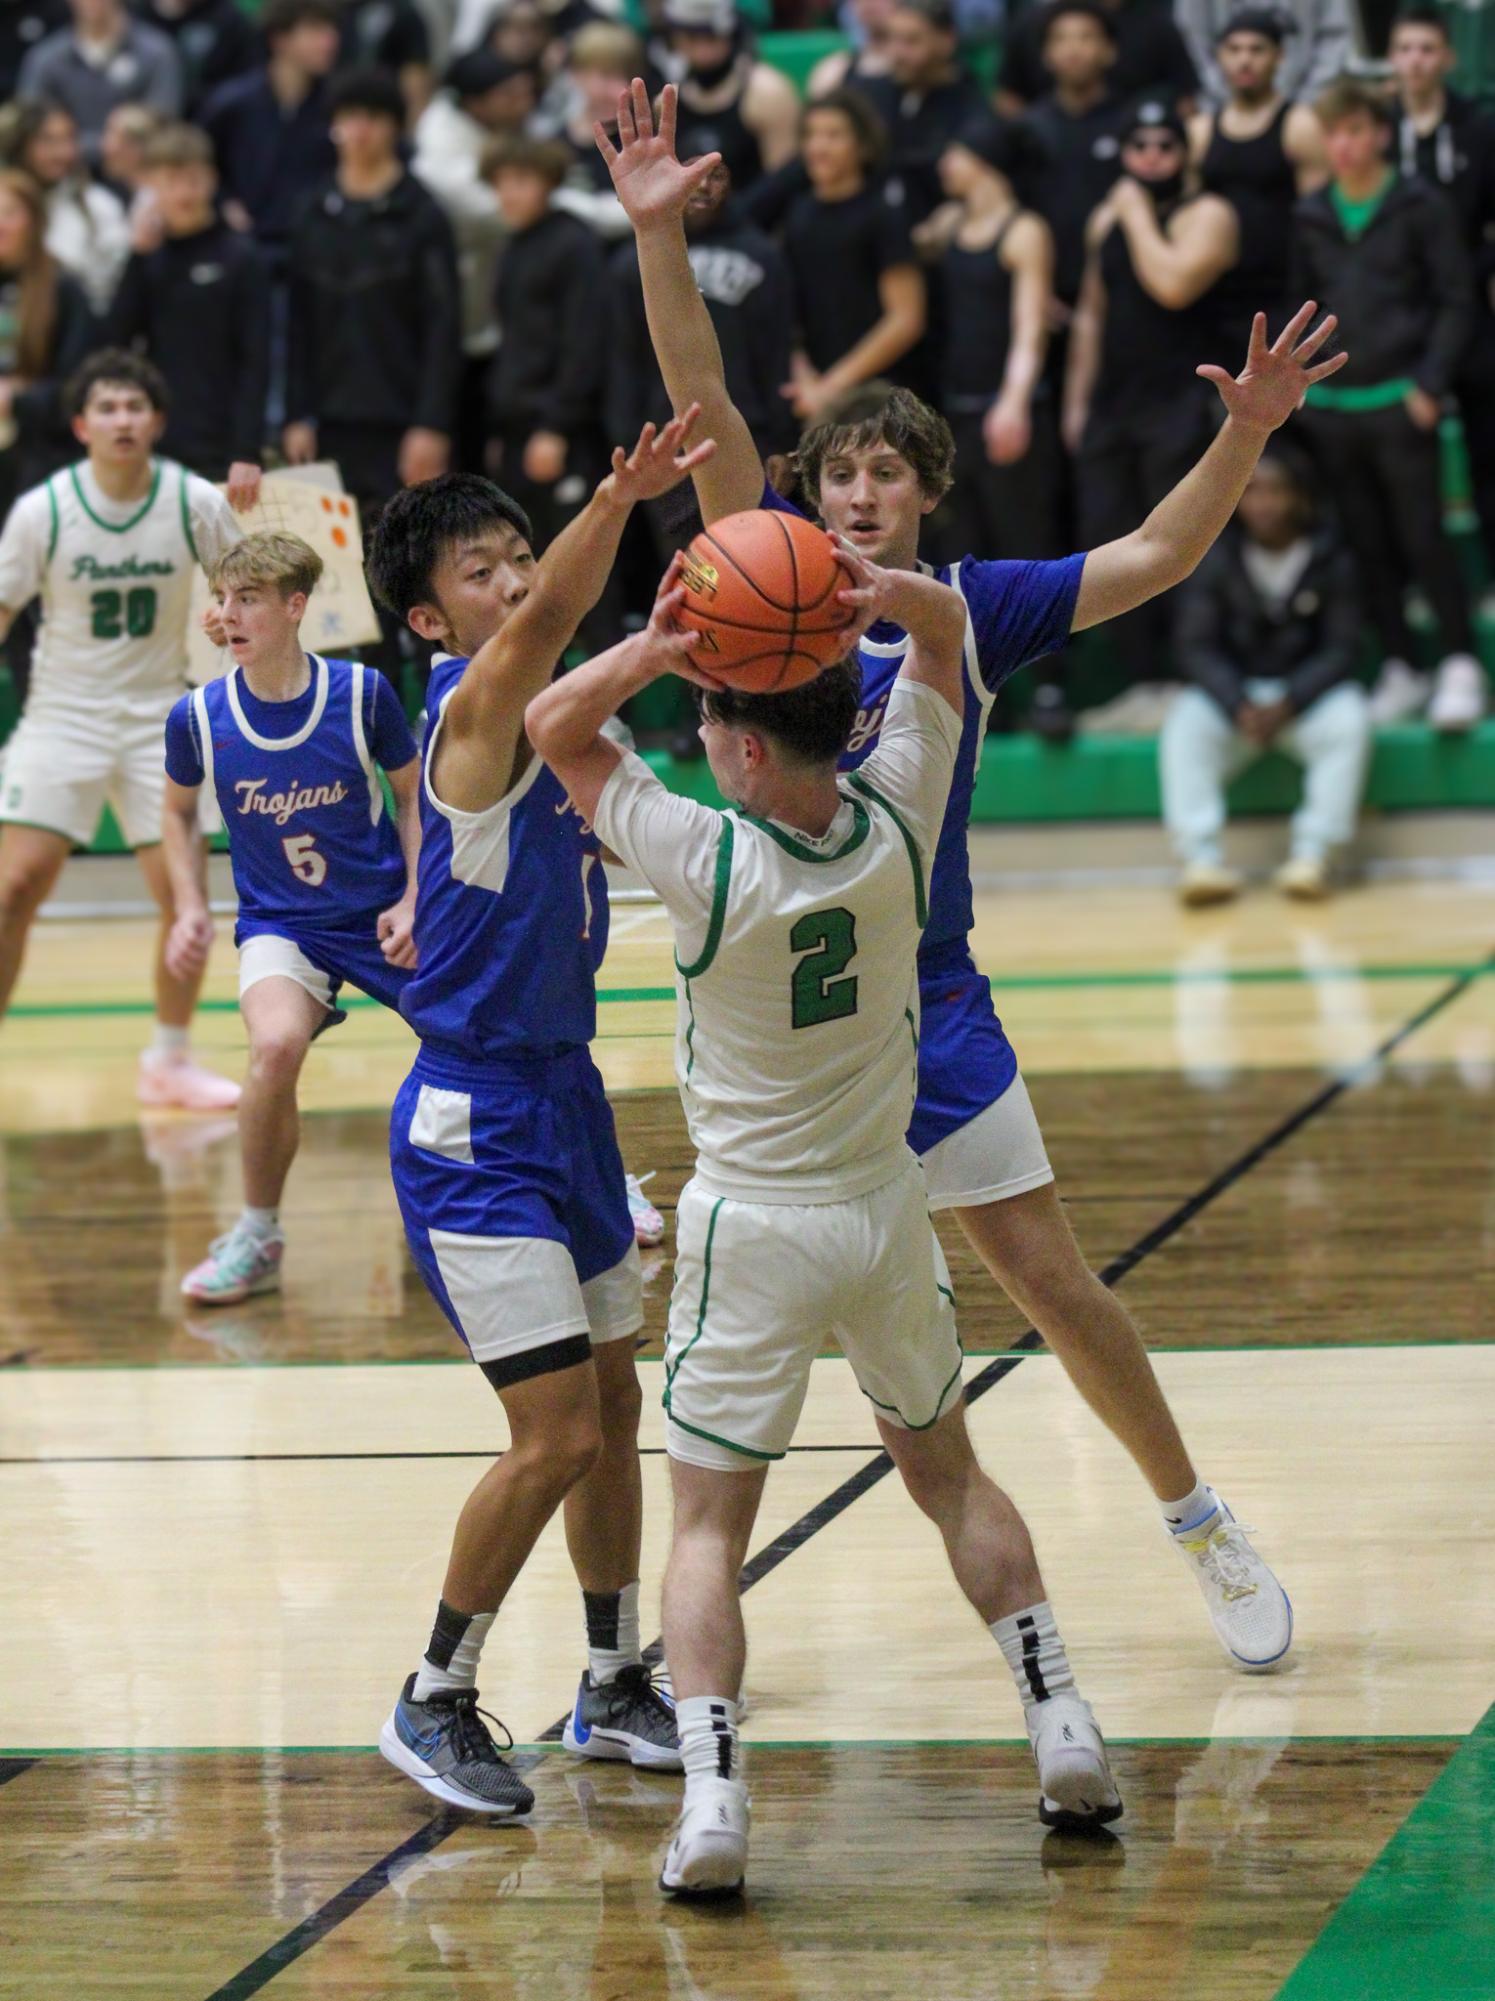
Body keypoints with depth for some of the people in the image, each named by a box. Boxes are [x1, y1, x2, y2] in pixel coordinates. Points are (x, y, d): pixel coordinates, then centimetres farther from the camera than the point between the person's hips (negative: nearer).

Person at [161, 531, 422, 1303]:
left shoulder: (362, 694, -14)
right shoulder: (197, 717, -11)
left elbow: (412, 795, 2)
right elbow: (180, 811, 10)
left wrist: (413, 900, -6)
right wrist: (190, 908, 0)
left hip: (381, 914, 1)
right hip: (279, 923, -1)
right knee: (276, 1045, -32)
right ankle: (256, 1238, -12)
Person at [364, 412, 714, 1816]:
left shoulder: (554, 719, 6)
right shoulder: (472, 716, -19)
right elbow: (543, 625, -40)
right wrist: (617, 500, -56)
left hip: (562, 1093, 9)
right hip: (475, 1123, -9)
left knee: (613, 1403, 16)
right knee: (556, 1436, -9)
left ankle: (613, 1686, 30)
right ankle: (435, 1703, 7)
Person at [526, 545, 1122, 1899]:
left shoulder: (709, 862, -21)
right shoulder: (897, 823, -11)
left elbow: (553, 728, -8)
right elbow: (946, 630, 3)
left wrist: (651, 649, -26)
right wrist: (892, 594, -21)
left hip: (754, 1228, -4)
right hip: (887, 1206, 4)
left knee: (708, 1523, 2)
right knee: (947, 1472, 23)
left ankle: (712, 1797, -14)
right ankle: (1062, 1726, 16)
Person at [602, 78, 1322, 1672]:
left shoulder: (969, 606, 2)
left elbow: (1152, 558, -1)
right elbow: (705, 415, -10)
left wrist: (1243, 435, -17)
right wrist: (656, 233, -20)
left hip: (933, 1010, 0)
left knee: (1051, 1281, 3)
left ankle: (1201, 1526, 18)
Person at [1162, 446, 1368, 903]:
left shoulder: (1330, 558, -3)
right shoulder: (1215, 559, -3)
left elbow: (1341, 648, -6)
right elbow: (1194, 646, -7)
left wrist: (1286, 705, -22)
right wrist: (1239, 706, -24)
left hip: (1308, 693, 0)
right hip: (1232, 694, 1)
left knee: (1350, 720, -31)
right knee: (1184, 725, -29)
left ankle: (1311, 854, -35)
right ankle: (1201, 857, -38)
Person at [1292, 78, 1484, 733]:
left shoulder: (1421, 208, -2)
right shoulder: (1310, 218, 9)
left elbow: (1455, 302, -3)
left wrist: (1430, 384, -12)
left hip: (1398, 402, -4)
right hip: (1330, 404, 4)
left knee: (1423, 537, -6)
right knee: (1368, 545, 7)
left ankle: (1460, 665, 1)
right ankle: (1397, 666, 14)